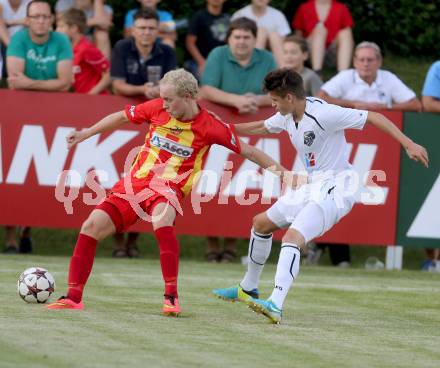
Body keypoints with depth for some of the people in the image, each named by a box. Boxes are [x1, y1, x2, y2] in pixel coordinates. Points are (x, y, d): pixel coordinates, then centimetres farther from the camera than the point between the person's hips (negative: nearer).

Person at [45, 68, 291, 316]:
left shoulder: (209, 126, -7)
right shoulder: (158, 108, 1)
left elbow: (245, 149, 2)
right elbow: (122, 117, 16)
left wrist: (274, 167, -6)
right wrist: (85, 134, 19)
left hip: (169, 187, -4)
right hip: (135, 182, 4)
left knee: (161, 220, -38)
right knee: (92, 225, -10)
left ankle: (172, 297, -32)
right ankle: (74, 298, 1)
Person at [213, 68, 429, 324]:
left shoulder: (323, 114, -23)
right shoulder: (288, 115, 3)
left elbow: (373, 117, -19)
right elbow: (262, 128, 27)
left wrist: (408, 144, -25)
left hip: (334, 188, -10)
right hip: (310, 186, 10)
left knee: (292, 237, -28)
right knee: (261, 223, 21)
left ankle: (276, 306, -39)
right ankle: (248, 288, 38)